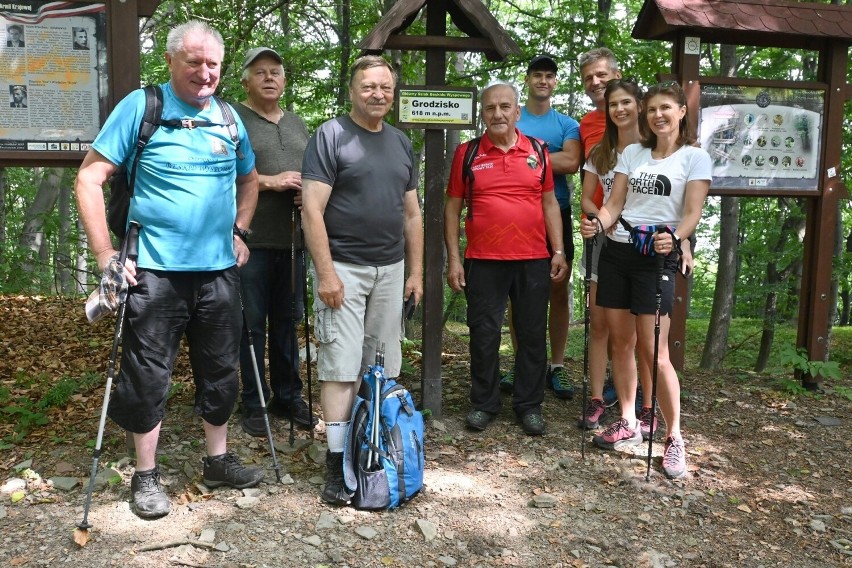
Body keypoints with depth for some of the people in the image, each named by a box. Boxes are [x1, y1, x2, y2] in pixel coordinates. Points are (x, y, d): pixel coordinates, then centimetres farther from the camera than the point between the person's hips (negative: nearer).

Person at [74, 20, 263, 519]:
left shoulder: (229, 117, 7)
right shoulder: (141, 107, -6)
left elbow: (249, 180, 24)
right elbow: (89, 180, -8)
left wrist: (239, 232, 11)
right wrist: (106, 256, -13)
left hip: (219, 270, 5)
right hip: (156, 271, -4)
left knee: (221, 369, 13)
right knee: (149, 375, 4)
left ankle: (219, 460, 31)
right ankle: (146, 475, 21)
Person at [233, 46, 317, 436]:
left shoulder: (297, 124, 20)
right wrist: (270, 182, -16)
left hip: (292, 240, 6)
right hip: (252, 241, -6)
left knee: (287, 320, 12)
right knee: (252, 324, 1)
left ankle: (288, 396, 24)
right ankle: (255, 404, 11)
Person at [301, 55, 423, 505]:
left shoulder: (401, 143, 14)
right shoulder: (330, 136, -5)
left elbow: (412, 213, 17)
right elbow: (312, 208, -12)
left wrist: (416, 271, 12)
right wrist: (326, 272, -17)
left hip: (390, 269, 6)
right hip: (343, 268, -6)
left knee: (384, 368, 10)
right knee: (341, 368, -4)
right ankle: (337, 464, 4)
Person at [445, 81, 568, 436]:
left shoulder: (537, 151, 6)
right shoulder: (467, 153, 2)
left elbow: (549, 203, 9)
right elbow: (453, 207, 3)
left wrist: (559, 251, 3)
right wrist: (453, 259, -2)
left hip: (534, 260, 1)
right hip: (483, 261, -1)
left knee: (533, 334, 8)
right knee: (483, 335, 7)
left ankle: (529, 405, 22)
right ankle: (484, 403, 22)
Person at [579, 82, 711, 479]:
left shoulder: (695, 157, 1)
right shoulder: (632, 153, 13)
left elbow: (692, 212, -8)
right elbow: (614, 203, 8)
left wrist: (675, 238, -28)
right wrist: (597, 224, -14)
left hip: (656, 257, -5)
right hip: (615, 252, 5)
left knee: (654, 352, -8)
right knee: (620, 342, 9)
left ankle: (674, 438, 4)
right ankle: (628, 424, 23)